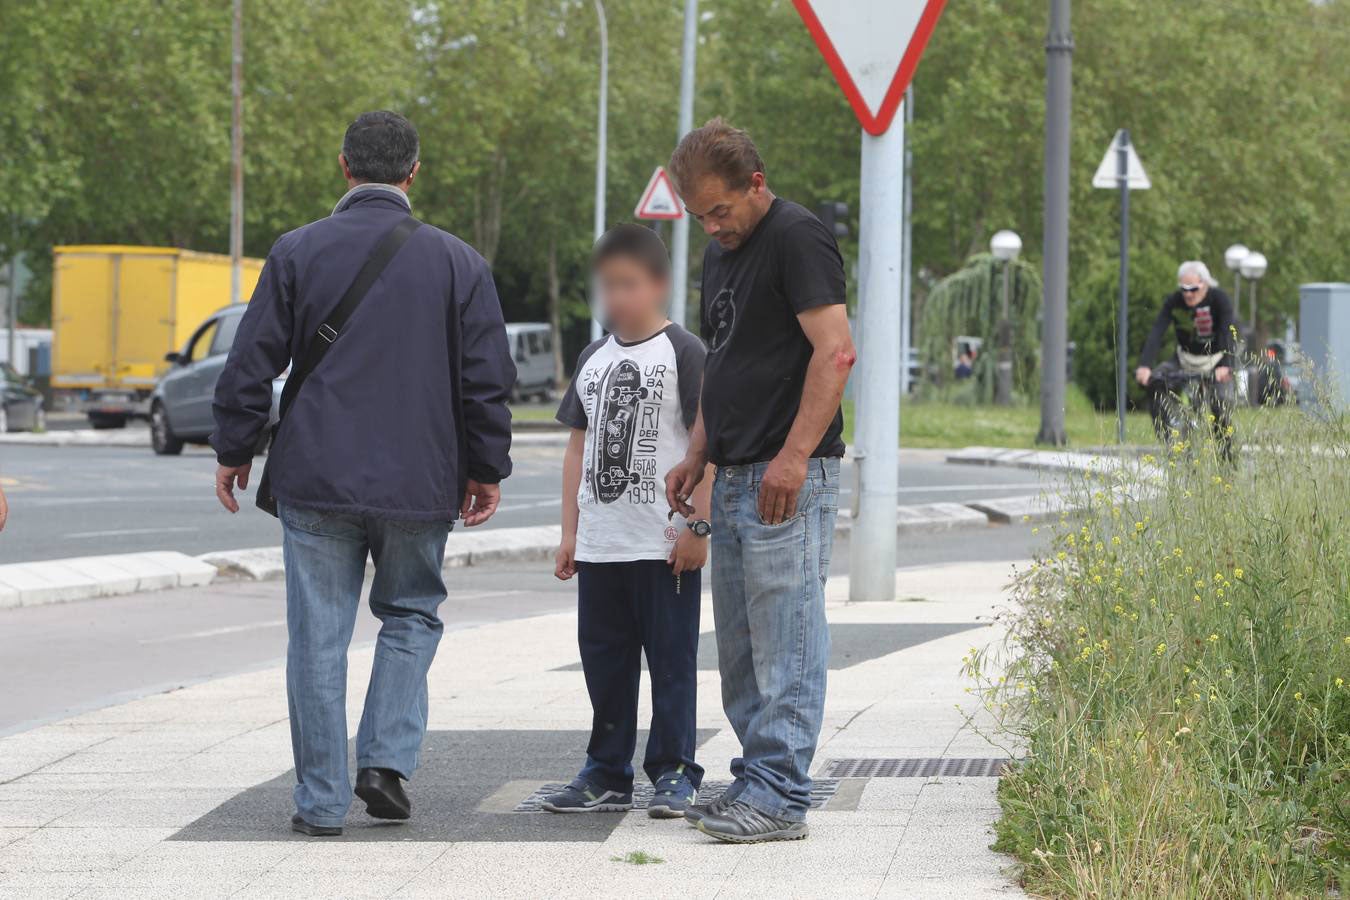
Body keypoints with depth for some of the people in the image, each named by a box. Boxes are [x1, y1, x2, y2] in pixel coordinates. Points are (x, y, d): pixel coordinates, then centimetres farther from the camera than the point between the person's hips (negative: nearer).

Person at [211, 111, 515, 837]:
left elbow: (251, 363, 0)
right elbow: (487, 379, 3)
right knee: (411, 614, 19)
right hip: (419, 482, 1)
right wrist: (487, 470, 13)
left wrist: (234, 450, 11)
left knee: (319, 637, 4)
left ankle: (322, 800, 5)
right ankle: (387, 759, 4)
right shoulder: (457, 262, 1)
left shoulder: (298, 252, -2)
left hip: (317, 477, -1)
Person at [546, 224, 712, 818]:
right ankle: (607, 774, 18)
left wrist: (698, 526, -13)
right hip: (599, 544, 6)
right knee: (604, 660, 10)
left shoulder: (683, 353, -6)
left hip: (665, 546, -6)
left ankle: (673, 773, 6)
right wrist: (570, 530, 13)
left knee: (670, 659, 0)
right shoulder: (593, 359, 13)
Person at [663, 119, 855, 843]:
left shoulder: (797, 237, -10)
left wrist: (793, 456, -22)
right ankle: (756, 780, 18)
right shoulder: (721, 253, 19)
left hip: (789, 480, -10)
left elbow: (835, 353, -18)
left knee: (785, 645, -8)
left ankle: (781, 797, -7)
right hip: (734, 480, 10)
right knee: (740, 653, 12)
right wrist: (698, 454, 17)